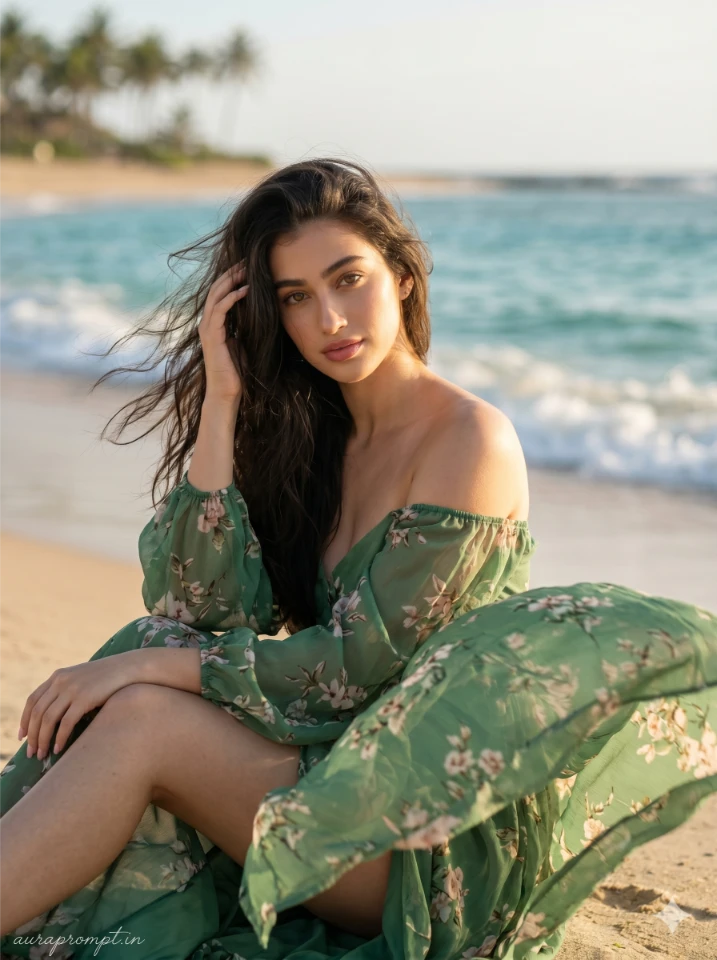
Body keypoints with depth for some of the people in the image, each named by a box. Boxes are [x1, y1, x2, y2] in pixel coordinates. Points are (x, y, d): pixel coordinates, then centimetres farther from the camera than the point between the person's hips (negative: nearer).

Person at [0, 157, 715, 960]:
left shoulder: (468, 440, -13)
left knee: (141, 722, -24)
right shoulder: (302, 429, 7)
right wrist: (220, 405, -11)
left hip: (442, 849, -6)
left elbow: (365, 660, -15)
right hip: (342, 766, 6)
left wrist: (153, 666, -17)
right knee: (115, 712, -18)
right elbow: (199, 609, -6)